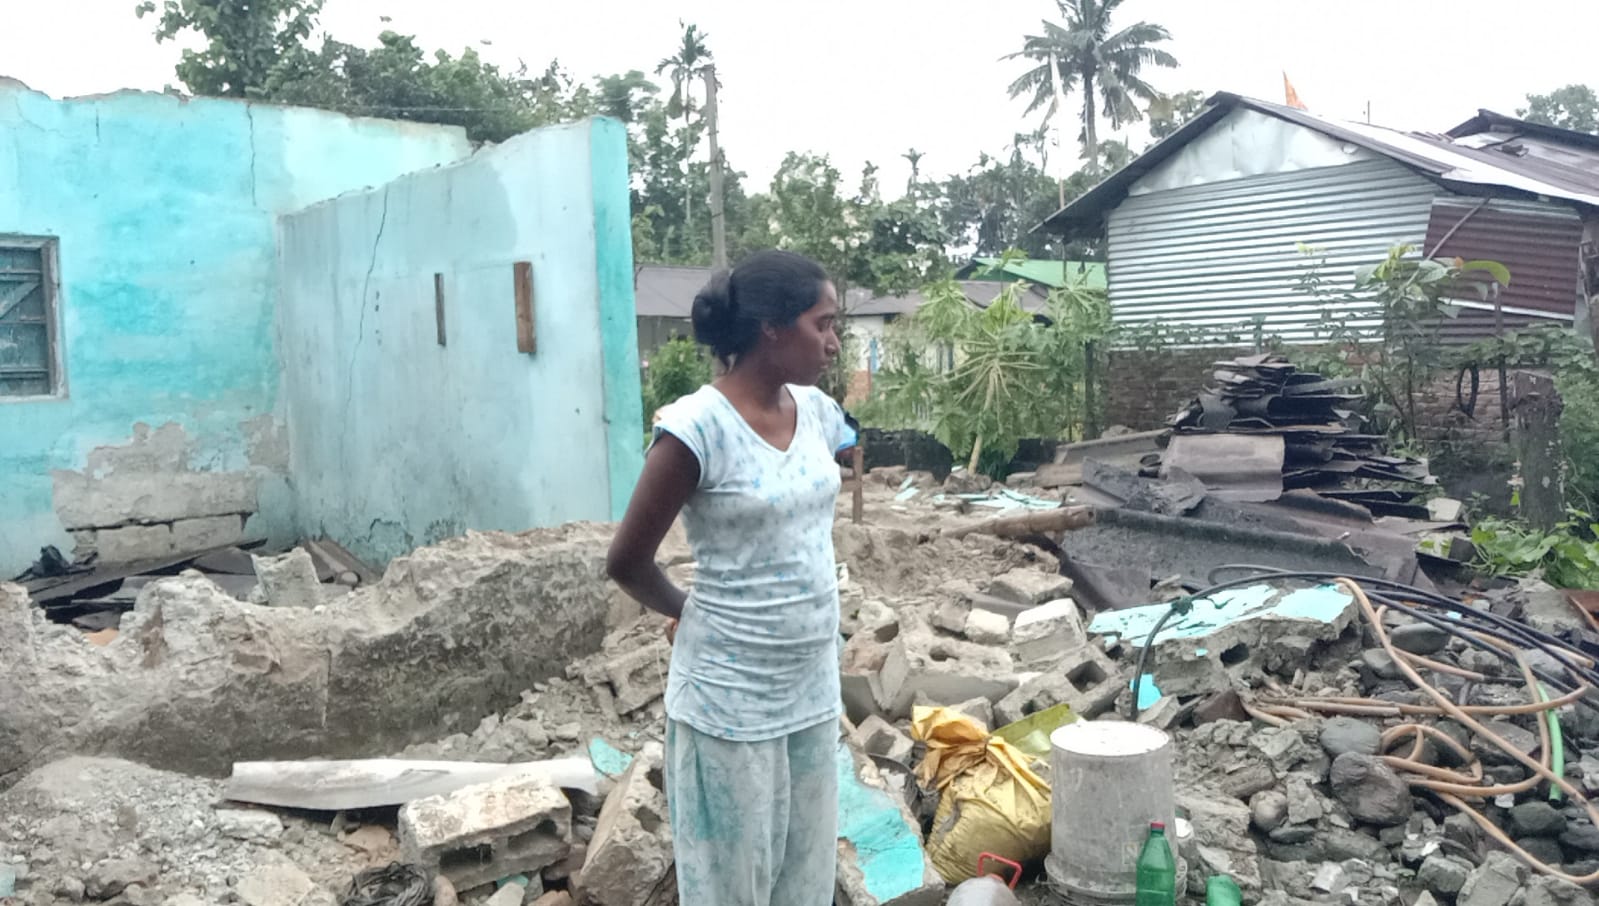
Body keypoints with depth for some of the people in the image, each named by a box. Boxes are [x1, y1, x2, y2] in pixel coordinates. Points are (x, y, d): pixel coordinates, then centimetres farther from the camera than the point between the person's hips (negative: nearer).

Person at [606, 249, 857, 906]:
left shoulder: (816, 410, 2)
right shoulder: (698, 426, -19)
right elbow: (627, 562, -11)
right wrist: (686, 613, 5)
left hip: (813, 691, 6)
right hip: (731, 703, -6)